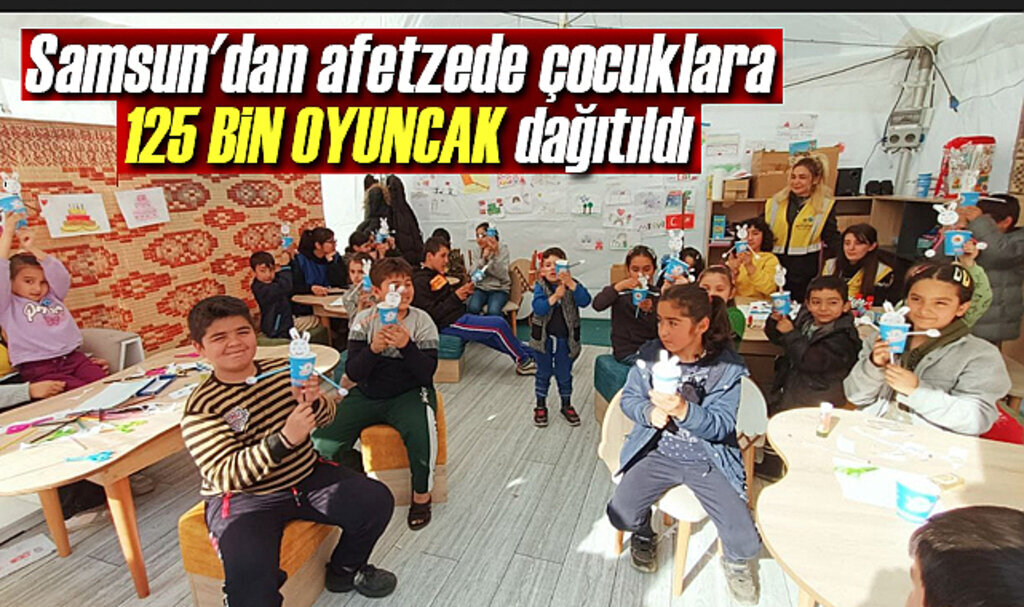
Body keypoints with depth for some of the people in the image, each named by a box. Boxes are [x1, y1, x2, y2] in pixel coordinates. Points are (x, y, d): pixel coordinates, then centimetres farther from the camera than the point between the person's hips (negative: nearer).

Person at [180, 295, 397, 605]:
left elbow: (327, 415, 6)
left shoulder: (284, 368, -2)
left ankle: (345, 570, 23)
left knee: (377, 500, -6)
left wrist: (313, 402, -19)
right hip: (244, 499, -4)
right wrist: (284, 438, -36)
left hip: (308, 477, 5)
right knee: (251, 578, -31)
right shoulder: (201, 408, -15)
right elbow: (224, 476, -23)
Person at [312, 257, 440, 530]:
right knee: (322, 443, -14)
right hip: (367, 394, 3)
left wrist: (407, 345, -30)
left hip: (409, 394, -2)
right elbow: (353, 372, -8)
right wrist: (373, 349, -27)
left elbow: (426, 375, -14)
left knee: (422, 431, -33)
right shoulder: (364, 320, -2)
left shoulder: (422, 321, -7)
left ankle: (421, 495, -4)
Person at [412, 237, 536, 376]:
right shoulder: (420, 282, -13)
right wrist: (456, 297, -18)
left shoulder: (436, 275, 16)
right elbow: (432, 314, -19)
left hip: (461, 317, 10)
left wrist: (463, 292, 2)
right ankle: (524, 361, 1)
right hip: (450, 324, -10)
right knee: (499, 324, -14)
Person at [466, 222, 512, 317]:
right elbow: (471, 274, -6)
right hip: (480, 288, 2)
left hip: (499, 289, -2)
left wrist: (496, 254, -26)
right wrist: (483, 258, -18)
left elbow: (502, 275, -16)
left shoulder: (502, 248, -5)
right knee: (472, 308, -29)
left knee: (493, 311, -32)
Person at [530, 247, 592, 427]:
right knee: (543, 373, 14)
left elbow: (585, 301, -25)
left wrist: (570, 283, -37)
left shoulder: (572, 285, -9)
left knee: (564, 374, 15)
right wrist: (555, 296, -37)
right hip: (543, 337, 0)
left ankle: (566, 405, 34)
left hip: (565, 339, 0)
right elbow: (538, 308, -24)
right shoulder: (540, 287, -10)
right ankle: (540, 406, 30)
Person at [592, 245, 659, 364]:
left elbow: (661, 329, -4)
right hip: (626, 351, -4)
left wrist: (649, 311, -23)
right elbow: (597, 305, -21)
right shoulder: (619, 291, -1)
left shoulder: (657, 294, 6)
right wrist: (618, 287, -35)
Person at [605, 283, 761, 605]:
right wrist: (649, 412, -21)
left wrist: (683, 410, -33)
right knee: (621, 515, -16)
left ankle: (734, 560, 30)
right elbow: (629, 398, 2)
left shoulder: (727, 366, -13)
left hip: (709, 460, -1)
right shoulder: (650, 353, -8)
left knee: (745, 544, -11)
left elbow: (722, 426, -14)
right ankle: (644, 535, 24)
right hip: (657, 451, 2)